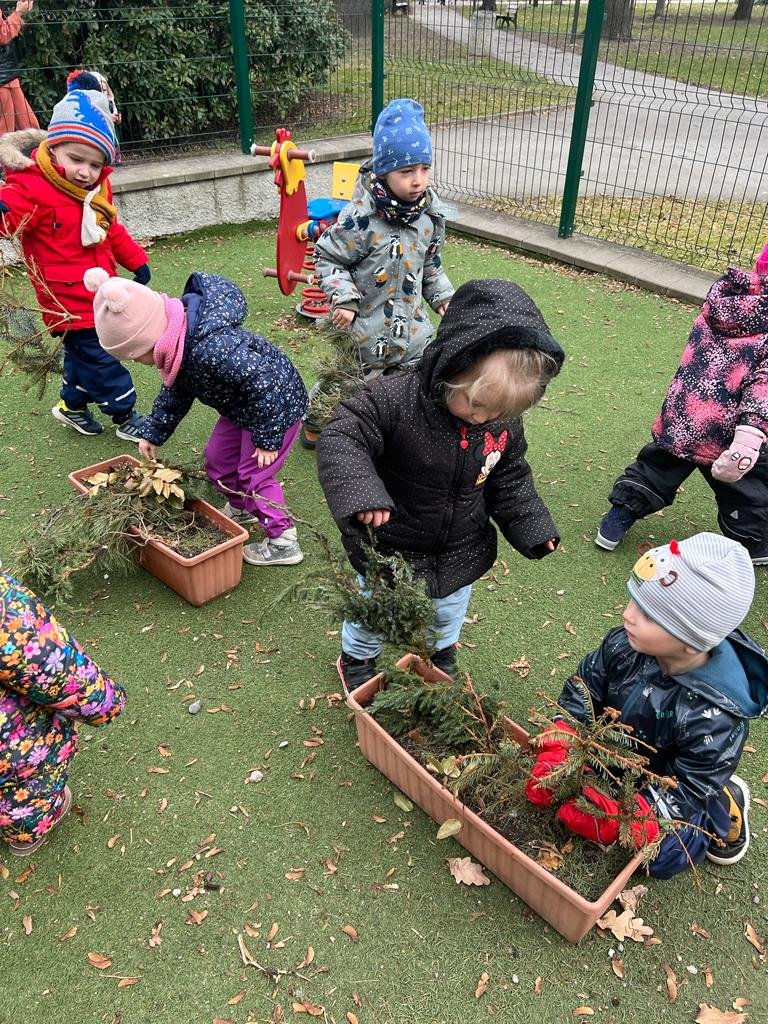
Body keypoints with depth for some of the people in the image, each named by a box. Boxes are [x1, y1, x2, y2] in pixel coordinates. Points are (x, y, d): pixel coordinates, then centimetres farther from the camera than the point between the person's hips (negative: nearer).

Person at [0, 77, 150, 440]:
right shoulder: (34, 190, -19)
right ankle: (125, 416, 13)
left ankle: (73, 404, 41)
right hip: (71, 302, -8)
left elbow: (110, 230, 22)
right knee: (100, 358, -1)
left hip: (99, 295, 8)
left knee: (84, 352, 22)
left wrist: (135, 259, 22)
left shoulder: (96, 189, 7)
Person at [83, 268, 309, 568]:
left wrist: (267, 438, -25)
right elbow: (175, 393, 11)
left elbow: (266, 386, -35)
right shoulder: (179, 347, -7)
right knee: (217, 459, 16)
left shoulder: (213, 350, -40)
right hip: (242, 408, 9)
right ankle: (242, 509, 41)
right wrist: (153, 433, 16)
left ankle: (283, 543, 10)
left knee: (253, 474, -4)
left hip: (278, 405, -9)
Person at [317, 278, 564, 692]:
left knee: (449, 612, 30)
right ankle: (357, 658, 55)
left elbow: (510, 479, 1)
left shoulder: (504, 422, -15)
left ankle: (442, 654, 63)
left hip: (458, 554, 4)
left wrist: (532, 527, -7)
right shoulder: (396, 397, -32)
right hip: (391, 547, -4)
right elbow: (340, 438, -33)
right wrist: (360, 493, -49)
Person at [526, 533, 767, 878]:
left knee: (662, 858, -13)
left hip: (672, 786, -4)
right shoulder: (624, 644, -26)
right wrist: (554, 755, -25)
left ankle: (726, 806, 15)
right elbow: (581, 693, -13)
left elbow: (689, 790, -28)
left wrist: (621, 820, -38)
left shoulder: (715, 716, -38)